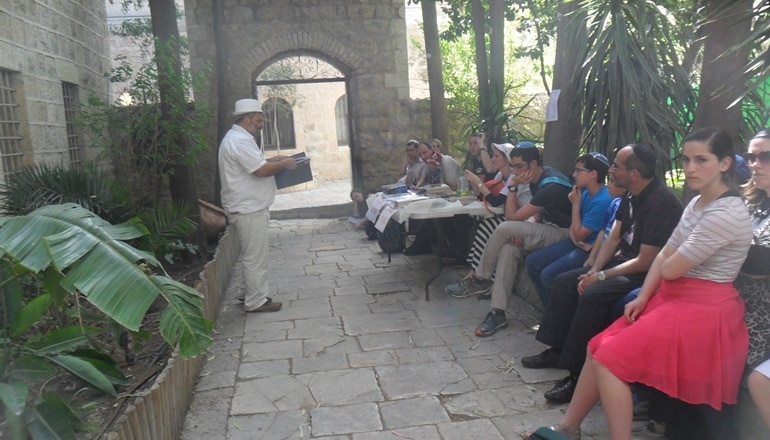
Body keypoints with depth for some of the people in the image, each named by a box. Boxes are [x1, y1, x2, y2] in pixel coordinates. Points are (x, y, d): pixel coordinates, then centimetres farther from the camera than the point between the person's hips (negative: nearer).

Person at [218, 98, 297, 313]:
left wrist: (272, 160, 15)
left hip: (247, 208, 11)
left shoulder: (235, 138, 17)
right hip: (248, 210, -11)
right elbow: (261, 170, -24)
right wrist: (284, 164, -9)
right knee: (255, 256, -3)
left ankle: (253, 294, 28)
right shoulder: (239, 140, -18)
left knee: (252, 255, 18)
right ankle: (256, 301, 6)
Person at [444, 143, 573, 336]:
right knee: (509, 249, -18)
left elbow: (514, 216, -19)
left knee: (505, 228, -24)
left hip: (563, 234, -9)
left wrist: (513, 186, -14)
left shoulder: (550, 186, -23)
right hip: (547, 230, 9)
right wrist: (522, 233, -7)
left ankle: (480, 280, -2)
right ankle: (498, 312, -19)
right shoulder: (538, 179, 6)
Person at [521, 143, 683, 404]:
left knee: (592, 295, -30)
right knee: (564, 282, 3)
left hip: (647, 274, -10)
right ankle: (557, 351, 11)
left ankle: (578, 373, -20)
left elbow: (645, 262, -24)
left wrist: (601, 276, -17)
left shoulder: (660, 203, -24)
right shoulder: (631, 197, 5)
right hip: (624, 261, 10)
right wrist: (594, 270, -6)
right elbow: (613, 238, 9)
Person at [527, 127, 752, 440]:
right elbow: (664, 255, 10)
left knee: (610, 358, -15)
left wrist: (671, 261, 3)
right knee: (597, 348, 3)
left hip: (702, 310, -9)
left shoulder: (726, 213, -21)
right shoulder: (697, 203, 10)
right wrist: (642, 298, 1)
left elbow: (671, 269, -20)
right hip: (671, 298, 9)